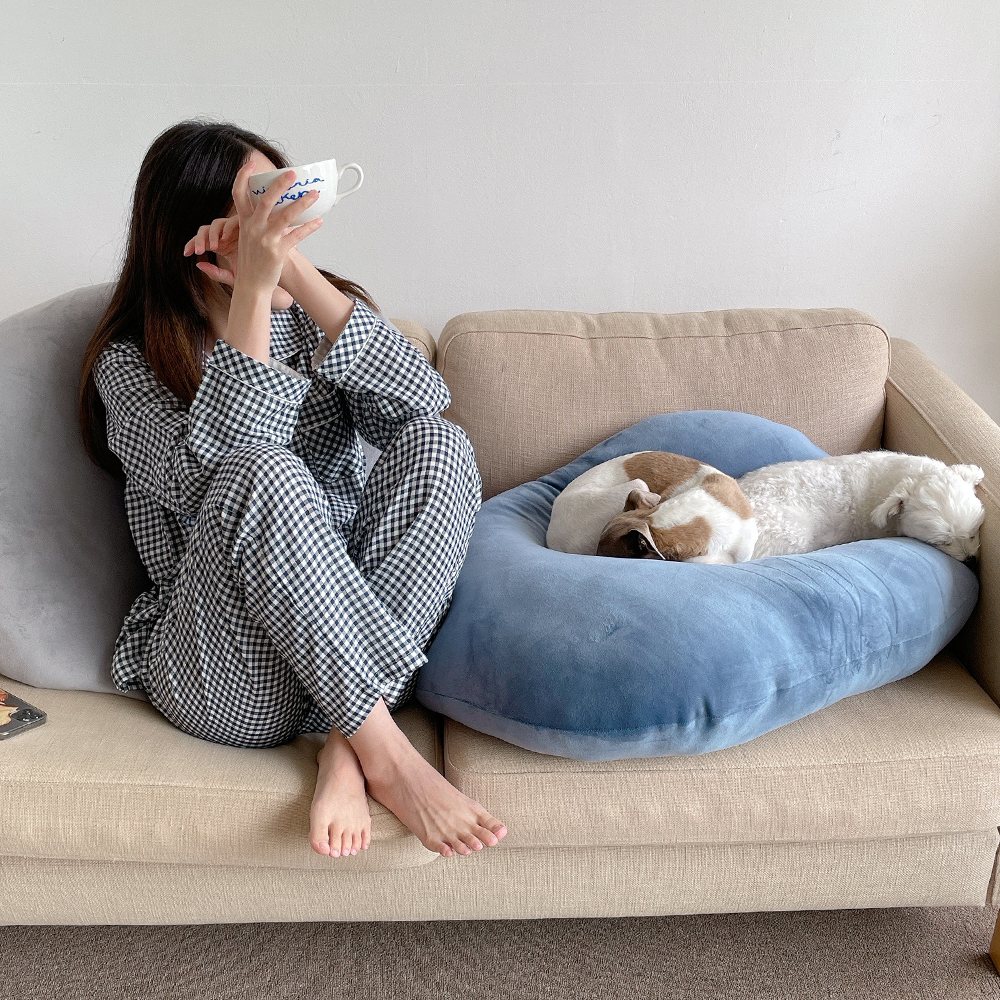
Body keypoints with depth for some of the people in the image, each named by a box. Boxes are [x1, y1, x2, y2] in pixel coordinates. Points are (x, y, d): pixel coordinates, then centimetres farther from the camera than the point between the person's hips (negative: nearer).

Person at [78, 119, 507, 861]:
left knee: (441, 444, -22)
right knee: (264, 475, -32)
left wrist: (300, 273, -18)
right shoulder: (130, 362, 0)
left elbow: (422, 404, -11)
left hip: (358, 631, 4)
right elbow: (206, 476, -22)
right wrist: (252, 292, -25)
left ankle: (347, 753, -25)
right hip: (229, 683, -3)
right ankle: (388, 757, -27)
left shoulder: (312, 320, 10)